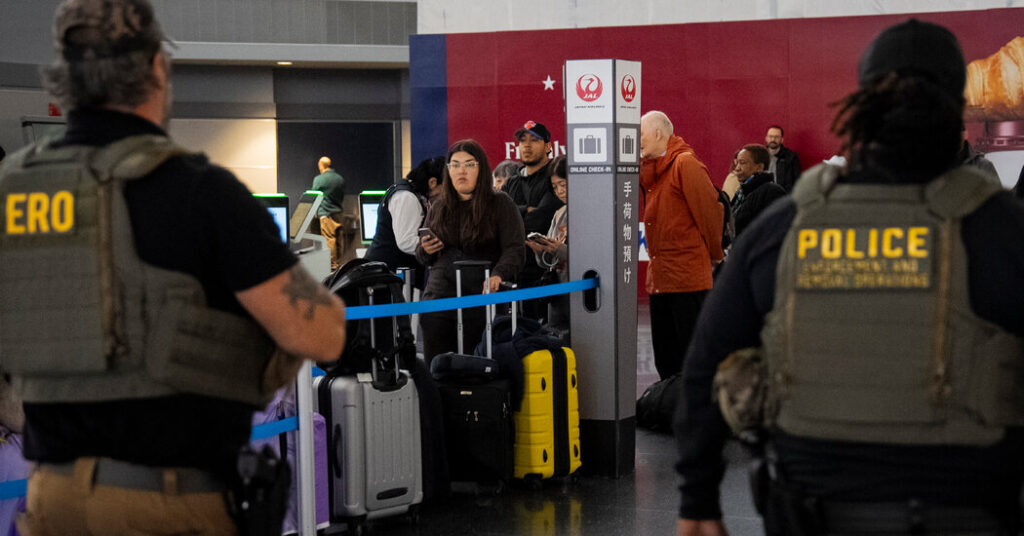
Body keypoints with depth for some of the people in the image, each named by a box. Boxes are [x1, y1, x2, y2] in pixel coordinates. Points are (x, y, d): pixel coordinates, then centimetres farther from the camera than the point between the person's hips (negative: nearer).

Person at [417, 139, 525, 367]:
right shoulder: (438, 208, 16)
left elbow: (514, 248, -8)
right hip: (439, 297, 4)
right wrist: (425, 250, 1)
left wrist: (498, 274, -27)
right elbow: (424, 258, 25)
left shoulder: (501, 204, 2)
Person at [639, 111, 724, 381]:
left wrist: (713, 254, -1)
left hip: (687, 274, -9)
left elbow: (709, 209, -10)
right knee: (665, 355, 13)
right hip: (659, 275, 9)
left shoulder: (685, 164, -10)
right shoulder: (650, 168, 16)